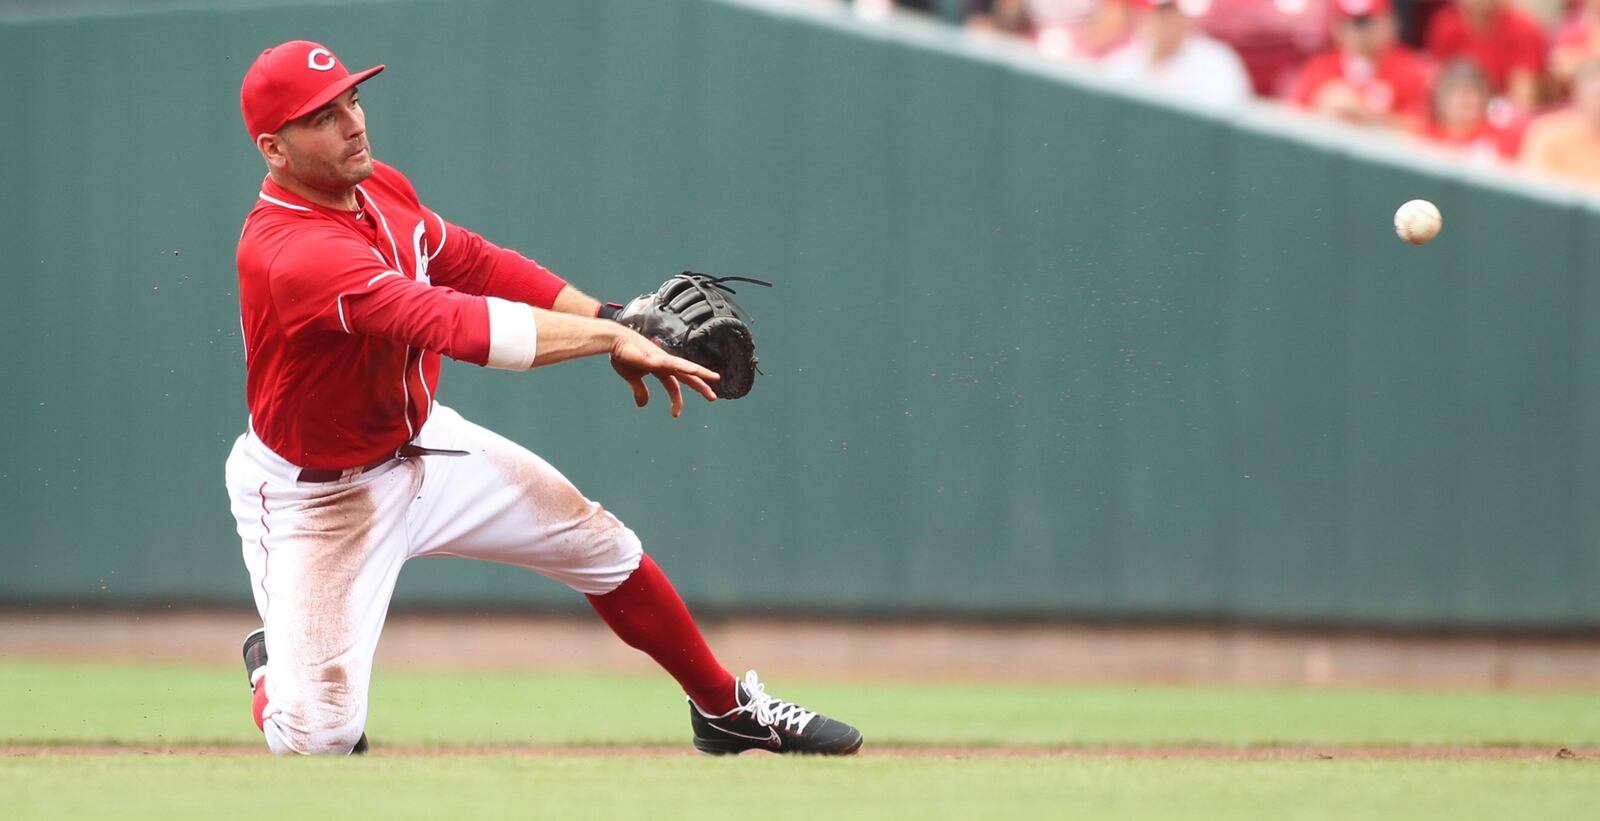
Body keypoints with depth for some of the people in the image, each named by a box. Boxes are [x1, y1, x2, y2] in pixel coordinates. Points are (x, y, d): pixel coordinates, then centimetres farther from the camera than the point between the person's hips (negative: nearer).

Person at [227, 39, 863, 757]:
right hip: (318, 496, -8)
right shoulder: (294, 253, -35)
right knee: (320, 736, -15)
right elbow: (453, 323, -41)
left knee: (598, 545, 9)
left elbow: (474, 264, 6)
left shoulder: (380, 189, -6)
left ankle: (727, 708, 30)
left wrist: (608, 317, -9)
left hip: (422, 445, 8)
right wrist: (612, 339, -39)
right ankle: (276, 665, 21)